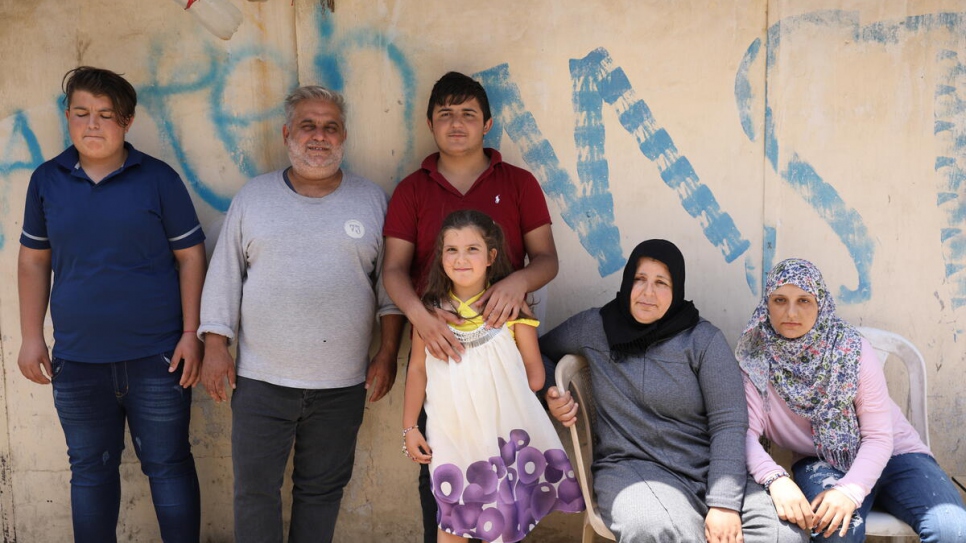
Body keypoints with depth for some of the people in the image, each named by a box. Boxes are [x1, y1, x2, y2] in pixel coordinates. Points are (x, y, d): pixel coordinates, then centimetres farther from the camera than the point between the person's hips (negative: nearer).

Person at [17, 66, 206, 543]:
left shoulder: (159, 179, -3)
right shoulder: (47, 180, 5)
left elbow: (190, 256, -2)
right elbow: (33, 260, 10)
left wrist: (191, 334, -6)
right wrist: (31, 337, 6)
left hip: (157, 358, -2)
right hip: (77, 361, 3)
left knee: (168, 465, 6)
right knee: (91, 469, 14)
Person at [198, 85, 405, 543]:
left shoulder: (372, 200, 6)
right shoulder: (253, 196, 6)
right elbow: (225, 274, 7)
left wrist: (388, 353, 0)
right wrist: (215, 346, 0)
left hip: (342, 384, 0)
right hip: (261, 380, 0)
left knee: (322, 490, 10)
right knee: (255, 490, 4)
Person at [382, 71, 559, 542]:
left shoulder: (518, 183, 6)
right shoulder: (412, 190, 7)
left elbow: (547, 259, 1)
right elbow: (394, 266, 0)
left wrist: (518, 281, -22)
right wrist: (419, 314, -21)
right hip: (438, 345, 1)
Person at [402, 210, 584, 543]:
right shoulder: (431, 309, -4)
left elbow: (535, 376, -3)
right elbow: (417, 369, 3)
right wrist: (409, 428, 4)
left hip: (504, 434, -1)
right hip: (451, 436, 1)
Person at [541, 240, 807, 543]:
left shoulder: (704, 339, 1)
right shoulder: (593, 327, 6)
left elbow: (729, 424, -5)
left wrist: (724, 503, -16)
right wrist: (551, 394, 0)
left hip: (706, 467, 2)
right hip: (631, 465, -1)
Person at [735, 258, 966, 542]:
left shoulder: (851, 349, -13)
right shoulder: (754, 359, -11)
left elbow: (879, 436, -15)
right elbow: (745, 431, -20)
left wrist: (850, 490, -31)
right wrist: (776, 479, -40)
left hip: (891, 453, 1)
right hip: (819, 462, -1)